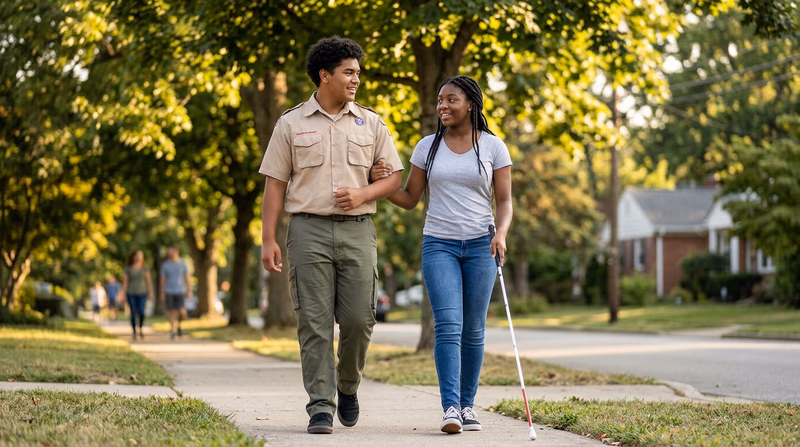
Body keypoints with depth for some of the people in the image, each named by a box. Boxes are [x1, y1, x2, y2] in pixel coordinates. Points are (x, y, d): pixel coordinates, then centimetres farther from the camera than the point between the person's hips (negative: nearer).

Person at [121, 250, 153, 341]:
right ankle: (134, 332, 12)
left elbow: (148, 280, 3)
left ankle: (140, 329, 9)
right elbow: (125, 281, -1)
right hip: (131, 293, 0)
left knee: (141, 312, -15)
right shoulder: (128, 268, -2)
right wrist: (123, 294, -6)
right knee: (133, 313, -2)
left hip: (142, 293, 0)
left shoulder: (144, 267, 2)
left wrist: (150, 292, -1)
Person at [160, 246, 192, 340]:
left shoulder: (182, 264, 1)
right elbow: (162, 279, 2)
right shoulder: (165, 264, 0)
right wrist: (162, 293, -2)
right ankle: (173, 331, 9)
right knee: (172, 312, -2)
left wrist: (189, 291, -3)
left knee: (182, 312, -10)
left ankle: (178, 325, 19)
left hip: (180, 292, 0)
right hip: (169, 292, 0)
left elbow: (187, 277, 3)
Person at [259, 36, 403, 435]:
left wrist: (362, 194, -8)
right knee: (314, 323, -4)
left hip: (357, 229, 2)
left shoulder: (370, 123, 11)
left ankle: (348, 385, 24)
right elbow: (275, 184, 5)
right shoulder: (291, 124, 6)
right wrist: (268, 240, -2)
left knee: (358, 318, -2)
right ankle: (321, 407, 0)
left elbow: (394, 177, 12)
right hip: (309, 229, -1)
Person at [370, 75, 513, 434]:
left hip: (480, 244, 0)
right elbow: (410, 199, 11)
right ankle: (450, 408, -19)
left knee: (473, 330, 3)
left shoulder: (493, 147, 3)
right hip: (439, 244, 0)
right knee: (448, 325, -14)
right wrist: (382, 183, -8)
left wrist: (501, 233, -16)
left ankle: (468, 404, 14)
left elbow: (504, 201, 2)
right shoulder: (427, 146, 7)